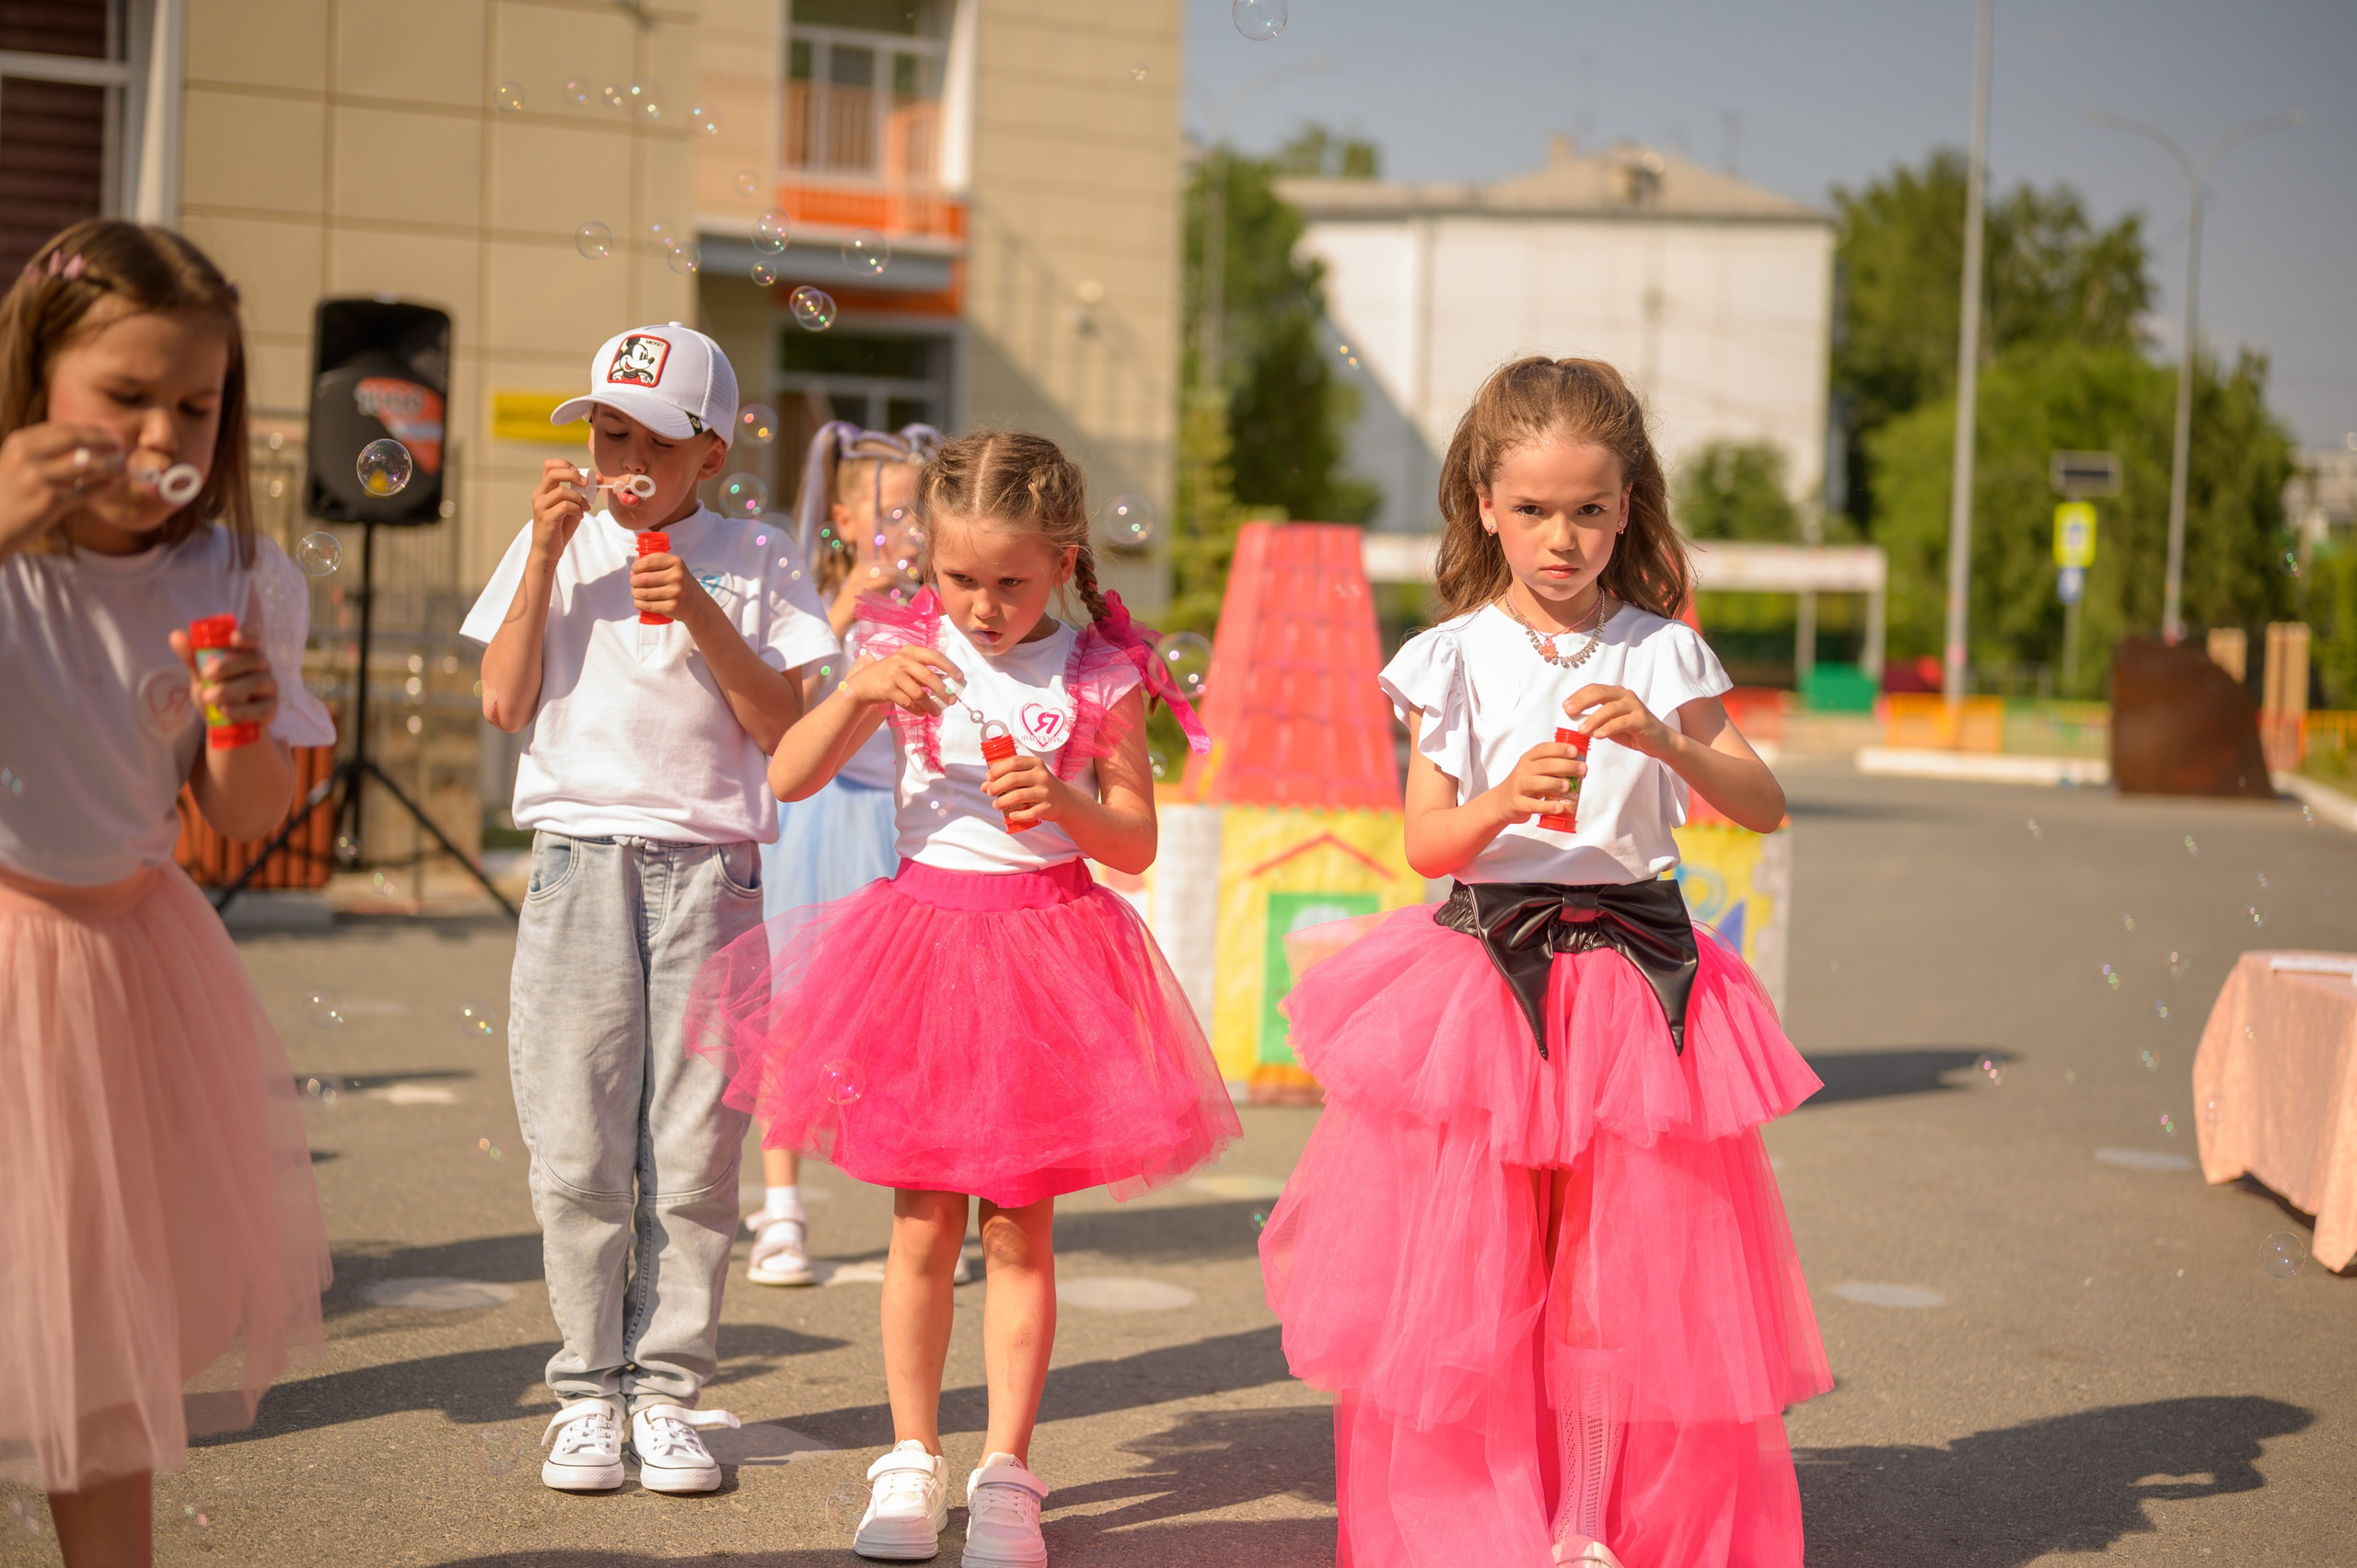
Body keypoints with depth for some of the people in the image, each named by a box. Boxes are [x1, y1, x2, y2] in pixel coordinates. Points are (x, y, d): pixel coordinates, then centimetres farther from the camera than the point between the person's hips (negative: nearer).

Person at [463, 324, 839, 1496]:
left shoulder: (751, 559, 7)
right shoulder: (555, 543, 10)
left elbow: (782, 726, -1)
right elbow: (504, 703, 0)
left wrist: (702, 615, -12)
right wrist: (548, 556, -6)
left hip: (709, 870, 0)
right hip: (580, 861, 0)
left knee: (693, 1150, 0)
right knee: (579, 1148, 0)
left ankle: (666, 1389, 10)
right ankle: (588, 1390, 11)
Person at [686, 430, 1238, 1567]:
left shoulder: (1100, 676, -2)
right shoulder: (907, 650, 0)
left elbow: (1137, 844, 2)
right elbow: (788, 779, -6)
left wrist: (1063, 804, -17)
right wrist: (859, 691, -21)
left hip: (1046, 953, -1)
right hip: (922, 932, 1)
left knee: (1017, 1226, 4)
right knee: (922, 1219, 5)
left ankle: (1006, 1472, 13)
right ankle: (911, 1460, 17)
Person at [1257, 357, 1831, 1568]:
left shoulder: (1662, 655, 5)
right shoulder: (1456, 659, 3)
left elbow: (1765, 808, -2)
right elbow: (1426, 845, -1)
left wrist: (1666, 742, -18)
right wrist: (1505, 803, -21)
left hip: (1638, 981, 1)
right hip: (1486, 974, -1)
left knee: (1634, 1273, 2)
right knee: (1468, 1273, -1)